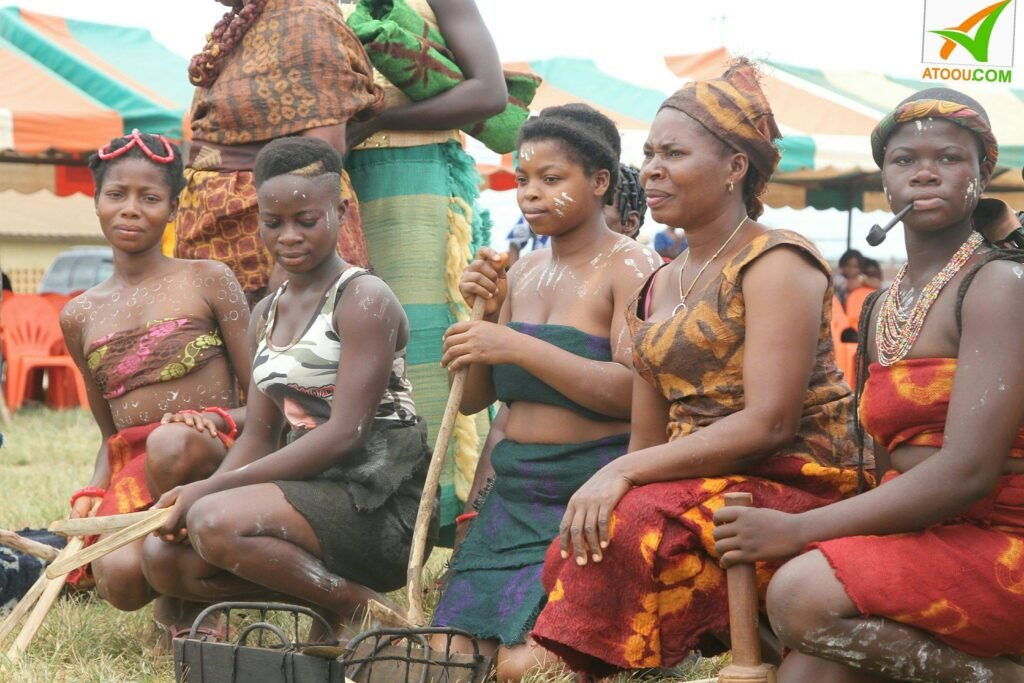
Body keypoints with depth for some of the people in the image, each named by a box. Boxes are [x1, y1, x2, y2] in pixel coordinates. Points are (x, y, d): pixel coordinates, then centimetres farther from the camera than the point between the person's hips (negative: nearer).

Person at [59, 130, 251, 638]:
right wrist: (93, 493, 1)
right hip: (130, 470, 3)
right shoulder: (80, 316, 15)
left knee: (170, 443, -39)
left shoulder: (208, 281, 3)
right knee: (120, 578, -30)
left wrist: (214, 422, -21)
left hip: (218, 454, -3)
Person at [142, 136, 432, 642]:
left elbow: (345, 434, -18)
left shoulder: (364, 300, -9)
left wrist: (213, 488, -19)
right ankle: (320, 592, -7)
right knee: (163, 556, -7)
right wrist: (200, 494, -8)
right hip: (312, 490, 8)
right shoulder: (266, 315, 16)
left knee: (217, 522, -29)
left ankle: (361, 606, -14)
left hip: (377, 501, -8)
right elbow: (259, 436, 14)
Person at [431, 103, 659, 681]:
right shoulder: (524, 273, 14)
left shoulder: (629, 268, -8)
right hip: (515, 492, 7)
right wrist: (484, 313, -3)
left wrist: (516, 346, -24)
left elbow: (633, 392, -21)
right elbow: (473, 399, 14)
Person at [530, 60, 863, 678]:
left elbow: (769, 423, -18)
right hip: (701, 484, 7)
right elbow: (649, 439, 15)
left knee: (628, 529, -31)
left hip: (793, 485, -7)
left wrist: (624, 473, -22)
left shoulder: (775, 264, -7)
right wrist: (603, 491, -4)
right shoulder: (659, 288, 18)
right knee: (576, 551, -22)